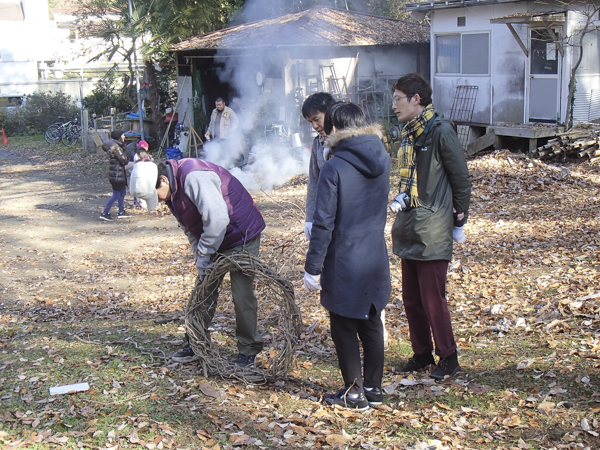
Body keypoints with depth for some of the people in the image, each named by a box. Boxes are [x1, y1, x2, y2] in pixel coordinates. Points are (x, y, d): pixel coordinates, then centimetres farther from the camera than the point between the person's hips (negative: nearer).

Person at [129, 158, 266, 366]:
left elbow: (217, 218, -33)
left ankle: (248, 350, 5)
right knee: (204, 292, 11)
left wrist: (203, 256, -23)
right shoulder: (174, 190, 3)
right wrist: (201, 263, 1)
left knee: (242, 295, -7)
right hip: (213, 240, 9)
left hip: (242, 236, -9)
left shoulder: (193, 177, -27)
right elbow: (191, 229, 11)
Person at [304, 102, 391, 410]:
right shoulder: (382, 160, 1)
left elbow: (323, 223, -17)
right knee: (371, 323, 17)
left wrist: (312, 268, -11)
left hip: (344, 263, -6)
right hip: (376, 260, 6)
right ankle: (373, 388, 27)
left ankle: (354, 393, 16)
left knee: (344, 328, 8)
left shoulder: (334, 168, -17)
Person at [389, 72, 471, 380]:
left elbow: (460, 178, -9)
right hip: (408, 230, 8)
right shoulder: (408, 132, 11)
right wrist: (401, 199, 5)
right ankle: (422, 354, 27)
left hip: (433, 231, -8)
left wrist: (459, 218, -6)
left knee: (432, 298, -2)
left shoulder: (440, 131, -13)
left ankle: (448, 358, 13)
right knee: (411, 297, 13)